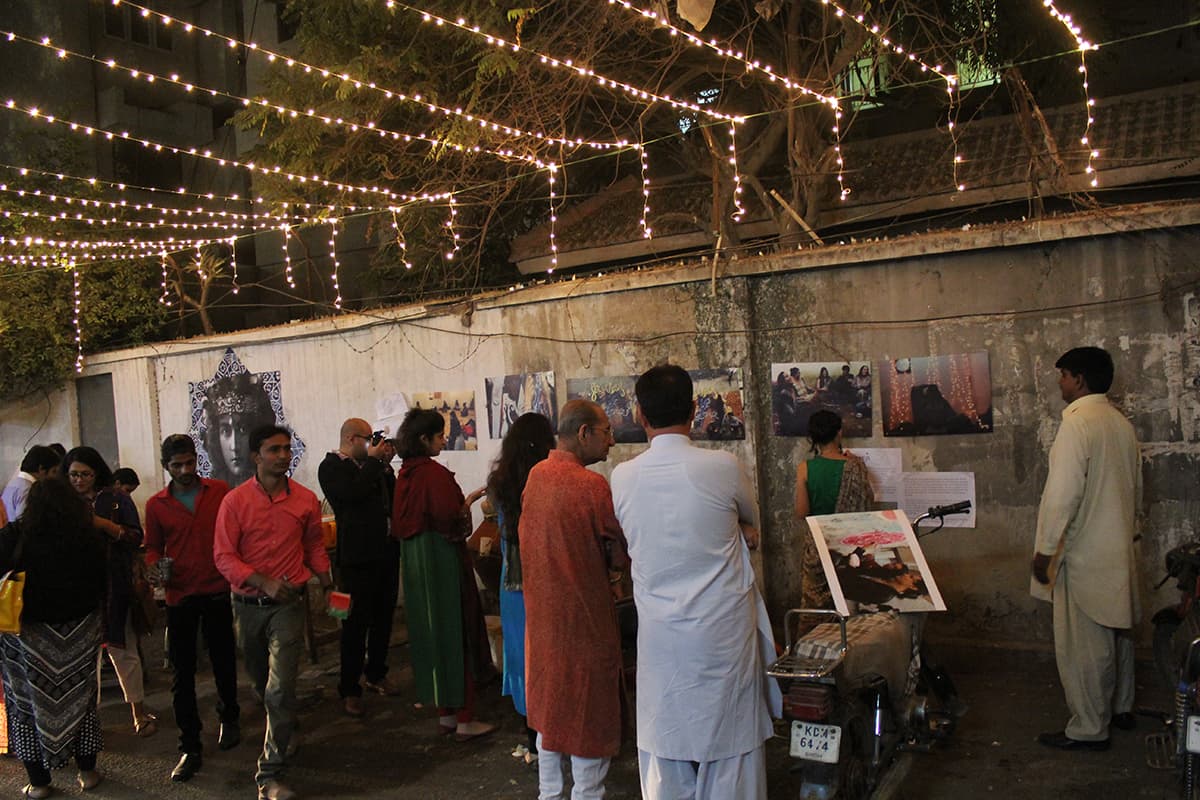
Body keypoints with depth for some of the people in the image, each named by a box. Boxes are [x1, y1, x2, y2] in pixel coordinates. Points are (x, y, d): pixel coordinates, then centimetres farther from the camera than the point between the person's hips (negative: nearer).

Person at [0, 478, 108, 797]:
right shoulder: (90, 538, -6)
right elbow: (101, 586, -1)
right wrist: (95, 626, 9)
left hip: (29, 635, -2)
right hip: (79, 635, 2)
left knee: (28, 703, 13)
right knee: (79, 699, 16)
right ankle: (87, 772, 26)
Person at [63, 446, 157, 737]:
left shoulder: (116, 499, 2)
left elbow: (136, 537, -4)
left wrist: (103, 524, -16)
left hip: (114, 586, -2)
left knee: (123, 651, 5)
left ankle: (139, 712, 16)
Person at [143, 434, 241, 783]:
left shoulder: (220, 492, 0)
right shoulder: (156, 505, 2)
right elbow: (153, 547, 12)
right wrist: (156, 568, -9)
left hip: (218, 591, 0)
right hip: (179, 596, 0)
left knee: (223, 661, 13)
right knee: (182, 671, 2)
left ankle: (229, 718, 38)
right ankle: (190, 747, 11)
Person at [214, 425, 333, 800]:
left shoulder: (306, 499, -2)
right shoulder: (235, 501, -7)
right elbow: (223, 556, -9)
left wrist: (327, 585, 6)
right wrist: (265, 583, -21)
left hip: (288, 604, -1)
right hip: (247, 604, 1)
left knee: (280, 688, -10)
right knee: (261, 681, 20)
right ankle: (280, 728, 49)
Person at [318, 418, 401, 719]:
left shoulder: (370, 465, 13)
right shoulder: (330, 467, -8)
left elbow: (392, 495, 13)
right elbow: (354, 493, -24)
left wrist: (386, 465, 3)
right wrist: (374, 460, -14)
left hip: (386, 551, 7)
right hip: (358, 556, -7)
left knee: (383, 618, 16)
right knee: (356, 624, -1)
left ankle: (376, 674, 33)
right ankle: (349, 689, 10)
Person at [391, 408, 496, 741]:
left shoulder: (404, 474, 7)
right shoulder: (436, 473, -18)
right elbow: (450, 520, -23)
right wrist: (469, 501, -5)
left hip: (415, 562, 8)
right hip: (442, 561, -8)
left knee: (431, 630, 14)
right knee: (455, 630, 1)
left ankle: (444, 714, 25)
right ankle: (464, 720, 8)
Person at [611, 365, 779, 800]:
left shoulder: (623, 477, -6)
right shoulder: (723, 466, -13)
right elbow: (752, 520, 7)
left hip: (659, 634, 2)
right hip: (723, 630, -2)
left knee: (663, 751, 13)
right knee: (729, 746, 12)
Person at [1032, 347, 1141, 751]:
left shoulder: (1077, 424, -19)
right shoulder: (1122, 424, 8)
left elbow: (1062, 493, -23)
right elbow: (1136, 487, 17)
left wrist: (1044, 550, -17)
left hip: (1085, 552, -9)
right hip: (1119, 549, 9)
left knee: (1083, 643, 0)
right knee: (1116, 631, 21)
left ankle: (1089, 729, 9)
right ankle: (1120, 707, 35)